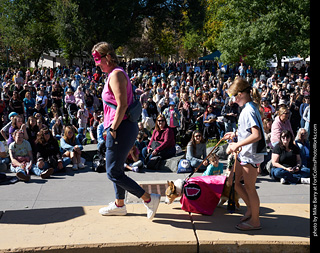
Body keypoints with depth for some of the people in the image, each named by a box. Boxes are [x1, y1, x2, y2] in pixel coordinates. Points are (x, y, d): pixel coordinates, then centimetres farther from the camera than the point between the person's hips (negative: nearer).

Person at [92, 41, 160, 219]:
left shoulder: (116, 74, -13)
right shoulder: (114, 74, 18)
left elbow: (122, 105, -22)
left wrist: (113, 129, -20)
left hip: (121, 129, -11)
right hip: (123, 128, 11)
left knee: (113, 172, -5)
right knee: (116, 168, 19)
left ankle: (149, 199, -1)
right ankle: (119, 205, 32)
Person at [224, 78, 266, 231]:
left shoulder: (249, 110, -22)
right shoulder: (248, 108, 9)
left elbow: (256, 135, -31)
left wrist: (237, 144, -26)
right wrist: (235, 134, 14)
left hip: (251, 155, -10)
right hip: (244, 154, 10)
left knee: (250, 188, 3)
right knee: (234, 181, 18)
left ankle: (255, 221, 18)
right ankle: (251, 208, 32)